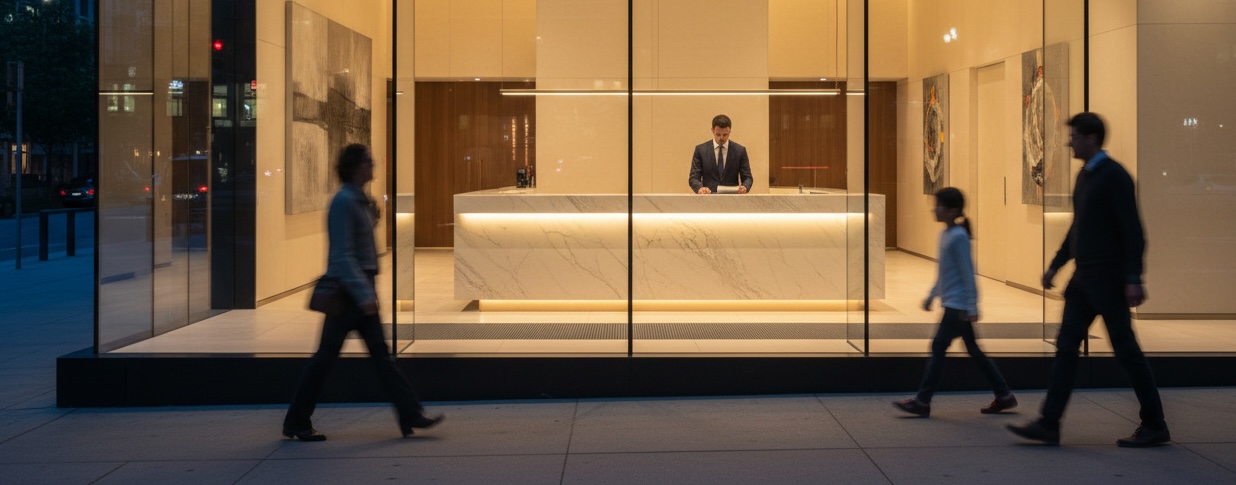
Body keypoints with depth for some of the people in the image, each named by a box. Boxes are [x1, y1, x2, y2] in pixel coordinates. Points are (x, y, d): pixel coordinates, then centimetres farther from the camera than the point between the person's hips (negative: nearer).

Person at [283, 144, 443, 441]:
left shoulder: (360, 201, 12)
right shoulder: (344, 202, -16)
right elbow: (342, 255, -21)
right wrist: (363, 294, -25)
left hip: (361, 288, 9)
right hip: (346, 290, -9)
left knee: (380, 354, 7)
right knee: (327, 355, 1)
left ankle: (411, 416, 7)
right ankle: (296, 423, 14)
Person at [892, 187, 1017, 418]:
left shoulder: (958, 236, -16)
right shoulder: (945, 234, 12)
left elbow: (967, 273, -17)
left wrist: (971, 307, -18)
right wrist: (931, 295, 23)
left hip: (958, 305, -10)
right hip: (953, 303, 10)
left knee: (938, 348, -6)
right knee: (973, 350, 12)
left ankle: (922, 402, -2)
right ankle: (1004, 396, 19)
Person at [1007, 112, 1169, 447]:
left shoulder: (1114, 176, -13)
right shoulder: (1085, 175, 14)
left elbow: (1132, 231, -18)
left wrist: (1133, 279, -22)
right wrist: (1056, 265, 19)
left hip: (1107, 279, -9)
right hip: (1084, 277, 9)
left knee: (1126, 350, 0)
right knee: (1066, 347, 4)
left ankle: (1154, 426, 12)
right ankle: (1048, 424, 4)